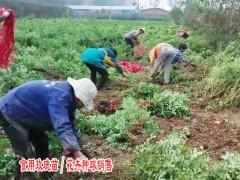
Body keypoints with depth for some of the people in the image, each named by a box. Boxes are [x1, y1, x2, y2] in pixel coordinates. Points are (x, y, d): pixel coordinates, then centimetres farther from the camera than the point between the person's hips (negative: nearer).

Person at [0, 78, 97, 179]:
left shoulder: (66, 92, -1)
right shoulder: (59, 96, -33)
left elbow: (69, 123, 9)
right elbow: (62, 126, -45)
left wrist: (78, 147, 10)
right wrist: (79, 156, -50)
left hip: (22, 114, 10)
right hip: (9, 113, -10)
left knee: (42, 141, 20)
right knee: (26, 155, -15)